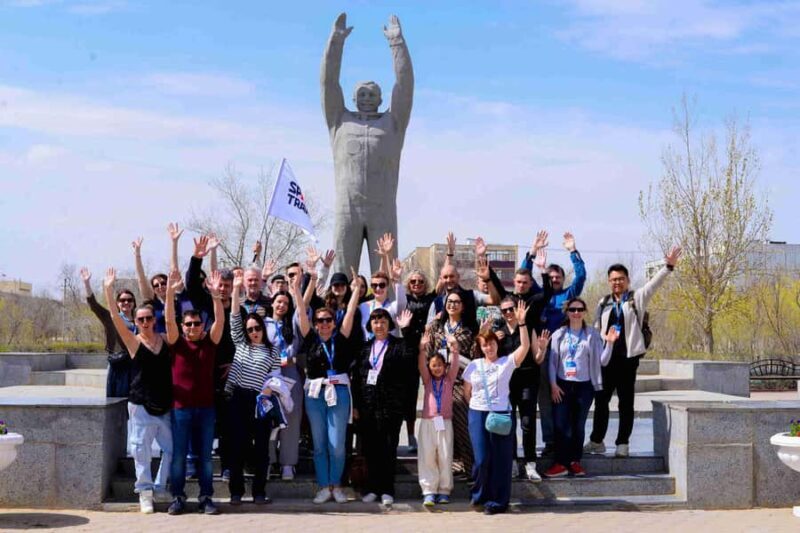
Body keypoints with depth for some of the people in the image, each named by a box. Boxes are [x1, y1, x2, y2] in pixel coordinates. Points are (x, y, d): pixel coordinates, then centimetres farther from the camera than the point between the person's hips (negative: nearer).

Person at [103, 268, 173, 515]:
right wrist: (109, 289, -19)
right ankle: (145, 493, 12)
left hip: (166, 406, 3)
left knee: (172, 448, 7)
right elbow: (115, 317, -11)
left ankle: (161, 486, 22)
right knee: (142, 452, 2)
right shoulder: (133, 342, -3)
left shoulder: (165, 339, 5)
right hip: (141, 407, -3)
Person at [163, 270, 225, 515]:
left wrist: (215, 295, -20)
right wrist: (171, 291, -22)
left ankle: (206, 498, 14)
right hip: (180, 407, -1)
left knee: (205, 455, 7)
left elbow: (220, 320, -7)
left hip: (205, 407, 1)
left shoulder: (210, 342, 6)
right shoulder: (177, 343, 3)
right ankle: (178, 497, 14)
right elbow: (168, 320, -10)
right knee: (178, 455, 4)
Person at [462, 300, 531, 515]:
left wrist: (521, 322, -19)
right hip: (478, 414, 1)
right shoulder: (473, 366, 8)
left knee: (501, 459, 0)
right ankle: (478, 494, 18)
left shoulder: (507, 362, 2)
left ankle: (497, 501, 11)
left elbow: (525, 346, -11)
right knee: (482, 459, -5)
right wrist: (476, 403, 1)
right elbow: (466, 392, 14)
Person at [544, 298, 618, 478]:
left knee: (579, 425, 5)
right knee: (561, 424, -6)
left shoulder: (593, 335, 4)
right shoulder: (559, 334, 5)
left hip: (584, 386, 0)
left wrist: (609, 343, -14)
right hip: (563, 385, 0)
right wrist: (553, 385, -4)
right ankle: (561, 463, -2)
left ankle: (575, 461, 15)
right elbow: (552, 361, 4)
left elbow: (602, 361, 0)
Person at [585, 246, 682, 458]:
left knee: (626, 402, 3)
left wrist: (668, 266, -27)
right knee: (601, 400, 8)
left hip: (628, 357, -3)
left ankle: (623, 443, 9)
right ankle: (597, 441, 19)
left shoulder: (637, 298, 3)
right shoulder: (603, 304, 12)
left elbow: (654, 283, -12)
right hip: (606, 358, 3)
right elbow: (596, 331, 13)